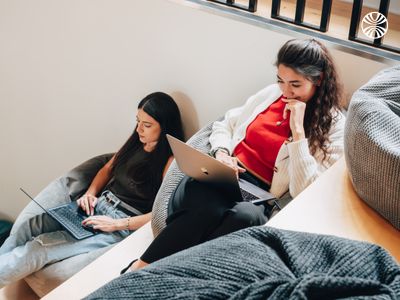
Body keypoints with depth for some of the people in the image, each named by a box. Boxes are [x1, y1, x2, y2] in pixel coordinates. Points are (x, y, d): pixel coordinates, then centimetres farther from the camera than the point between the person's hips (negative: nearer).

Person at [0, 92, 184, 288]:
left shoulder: (171, 161, -14)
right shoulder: (136, 141, 9)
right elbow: (108, 168, 21)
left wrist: (116, 224, -22)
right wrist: (90, 193, 2)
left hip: (123, 227, -7)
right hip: (99, 205, 7)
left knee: (38, 247, -19)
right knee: (30, 227, -12)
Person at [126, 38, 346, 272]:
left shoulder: (333, 126, 2)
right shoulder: (272, 94, 15)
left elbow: (307, 192, -9)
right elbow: (224, 126, 24)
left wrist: (298, 130, -13)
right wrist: (221, 153, 1)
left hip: (261, 198, -3)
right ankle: (139, 269, -27)